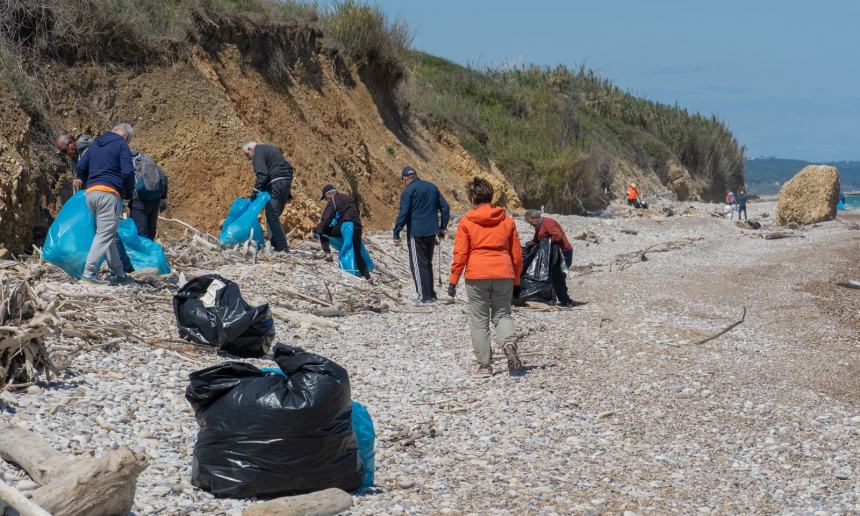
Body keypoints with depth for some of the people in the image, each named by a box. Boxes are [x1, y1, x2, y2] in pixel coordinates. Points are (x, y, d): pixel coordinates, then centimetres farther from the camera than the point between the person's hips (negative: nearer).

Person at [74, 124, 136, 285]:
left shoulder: (95, 144, 21)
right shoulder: (122, 145, 0)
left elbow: (80, 167, 19)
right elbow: (128, 172, -10)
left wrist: (82, 180, 39)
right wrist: (129, 193, 5)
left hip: (91, 193, 8)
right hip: (108, 193, -8)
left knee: (109, 235, 14)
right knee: (104, 235, -9)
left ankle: (119, 273, 17)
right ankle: (88, 273, -18)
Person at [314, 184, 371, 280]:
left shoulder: (333, 201, 1)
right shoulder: (349, 199, 25)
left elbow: (326, 219, -5)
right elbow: (357, 213, 31)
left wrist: (318, 229, 4)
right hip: (357, 228, 7)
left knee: (322, 232, 10)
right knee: (357, 253, 18)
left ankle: (328, 254, -4)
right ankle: (366, 275, 13)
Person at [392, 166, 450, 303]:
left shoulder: (408, 191, -8)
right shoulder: (432, 187, 12)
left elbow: (403, 214, -15)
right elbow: (445, 207, 13)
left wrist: (396, 234, -13)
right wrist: (442, 227, 19)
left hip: (416, 232, -7)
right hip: (432, 232, 7)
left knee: (418, 264, -1)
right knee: (427, 263, 18)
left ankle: (424, 296, -4)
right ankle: (431, 294, 20)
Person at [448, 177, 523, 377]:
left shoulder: (466, 221, -1)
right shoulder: (507, 220, 9)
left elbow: (460, 254, -3)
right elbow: (517, 253, 12)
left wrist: (453, 280, 5)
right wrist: (516, 281, 20)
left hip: (476, 276, -2)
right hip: (503, 275, 2)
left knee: (479, 321, 6)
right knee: (502, 314, 15)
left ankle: (485, 365, 7)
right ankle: (509, 341, -16)